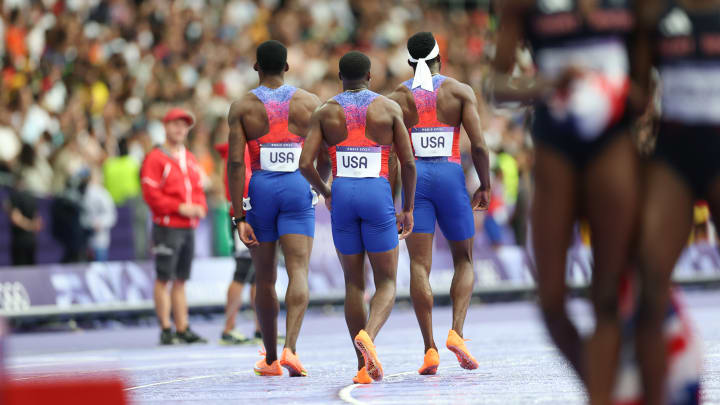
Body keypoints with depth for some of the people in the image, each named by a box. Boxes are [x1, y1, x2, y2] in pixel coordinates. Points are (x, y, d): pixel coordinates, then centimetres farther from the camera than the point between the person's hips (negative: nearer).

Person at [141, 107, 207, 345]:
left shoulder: (190, 160, 17)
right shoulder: (155, 159, -6)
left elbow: (198, 190, 21)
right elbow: (151, 194, -13)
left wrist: (200, 207, 0)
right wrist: (180, 208, -17)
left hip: (189, 227, 7)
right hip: (167, 227, -7)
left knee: (180, 280, 11)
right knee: (164, 279, -5)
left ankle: (182, 329, 14)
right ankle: (166, 331, -5)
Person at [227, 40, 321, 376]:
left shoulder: (242, 107, 0)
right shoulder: (309, 102, 3)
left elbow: (235, 162, -6)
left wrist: (239, 217, -6)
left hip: (260, 189, 0)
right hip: (298, 189, 0)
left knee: (264, 279, 12)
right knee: (298, 272, -6)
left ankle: (271, 358, 21)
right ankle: (290, 348, -26)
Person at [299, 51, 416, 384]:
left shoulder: (325, 113, 5)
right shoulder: (389, 108, 3)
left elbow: (305, 164, -2)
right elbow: (408, 163, 1)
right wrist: (408, 207, 11)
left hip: (342, 196, 2)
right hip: (378, 195, -2)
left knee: (354, 283, 13)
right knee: (386, 283, 5)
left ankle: (365, 365, 9)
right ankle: (368, 335, -26)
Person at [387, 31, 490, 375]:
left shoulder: (397, 97, 7)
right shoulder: (461, 92, 4)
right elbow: (479, 145, -5)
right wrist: (485, 186, 7)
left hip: (413, 179, 1)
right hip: (450, 176, -1)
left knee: (420, 266, 0)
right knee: (464, 260, 15)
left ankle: (429, 348, -8)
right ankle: (456, 332, -6)